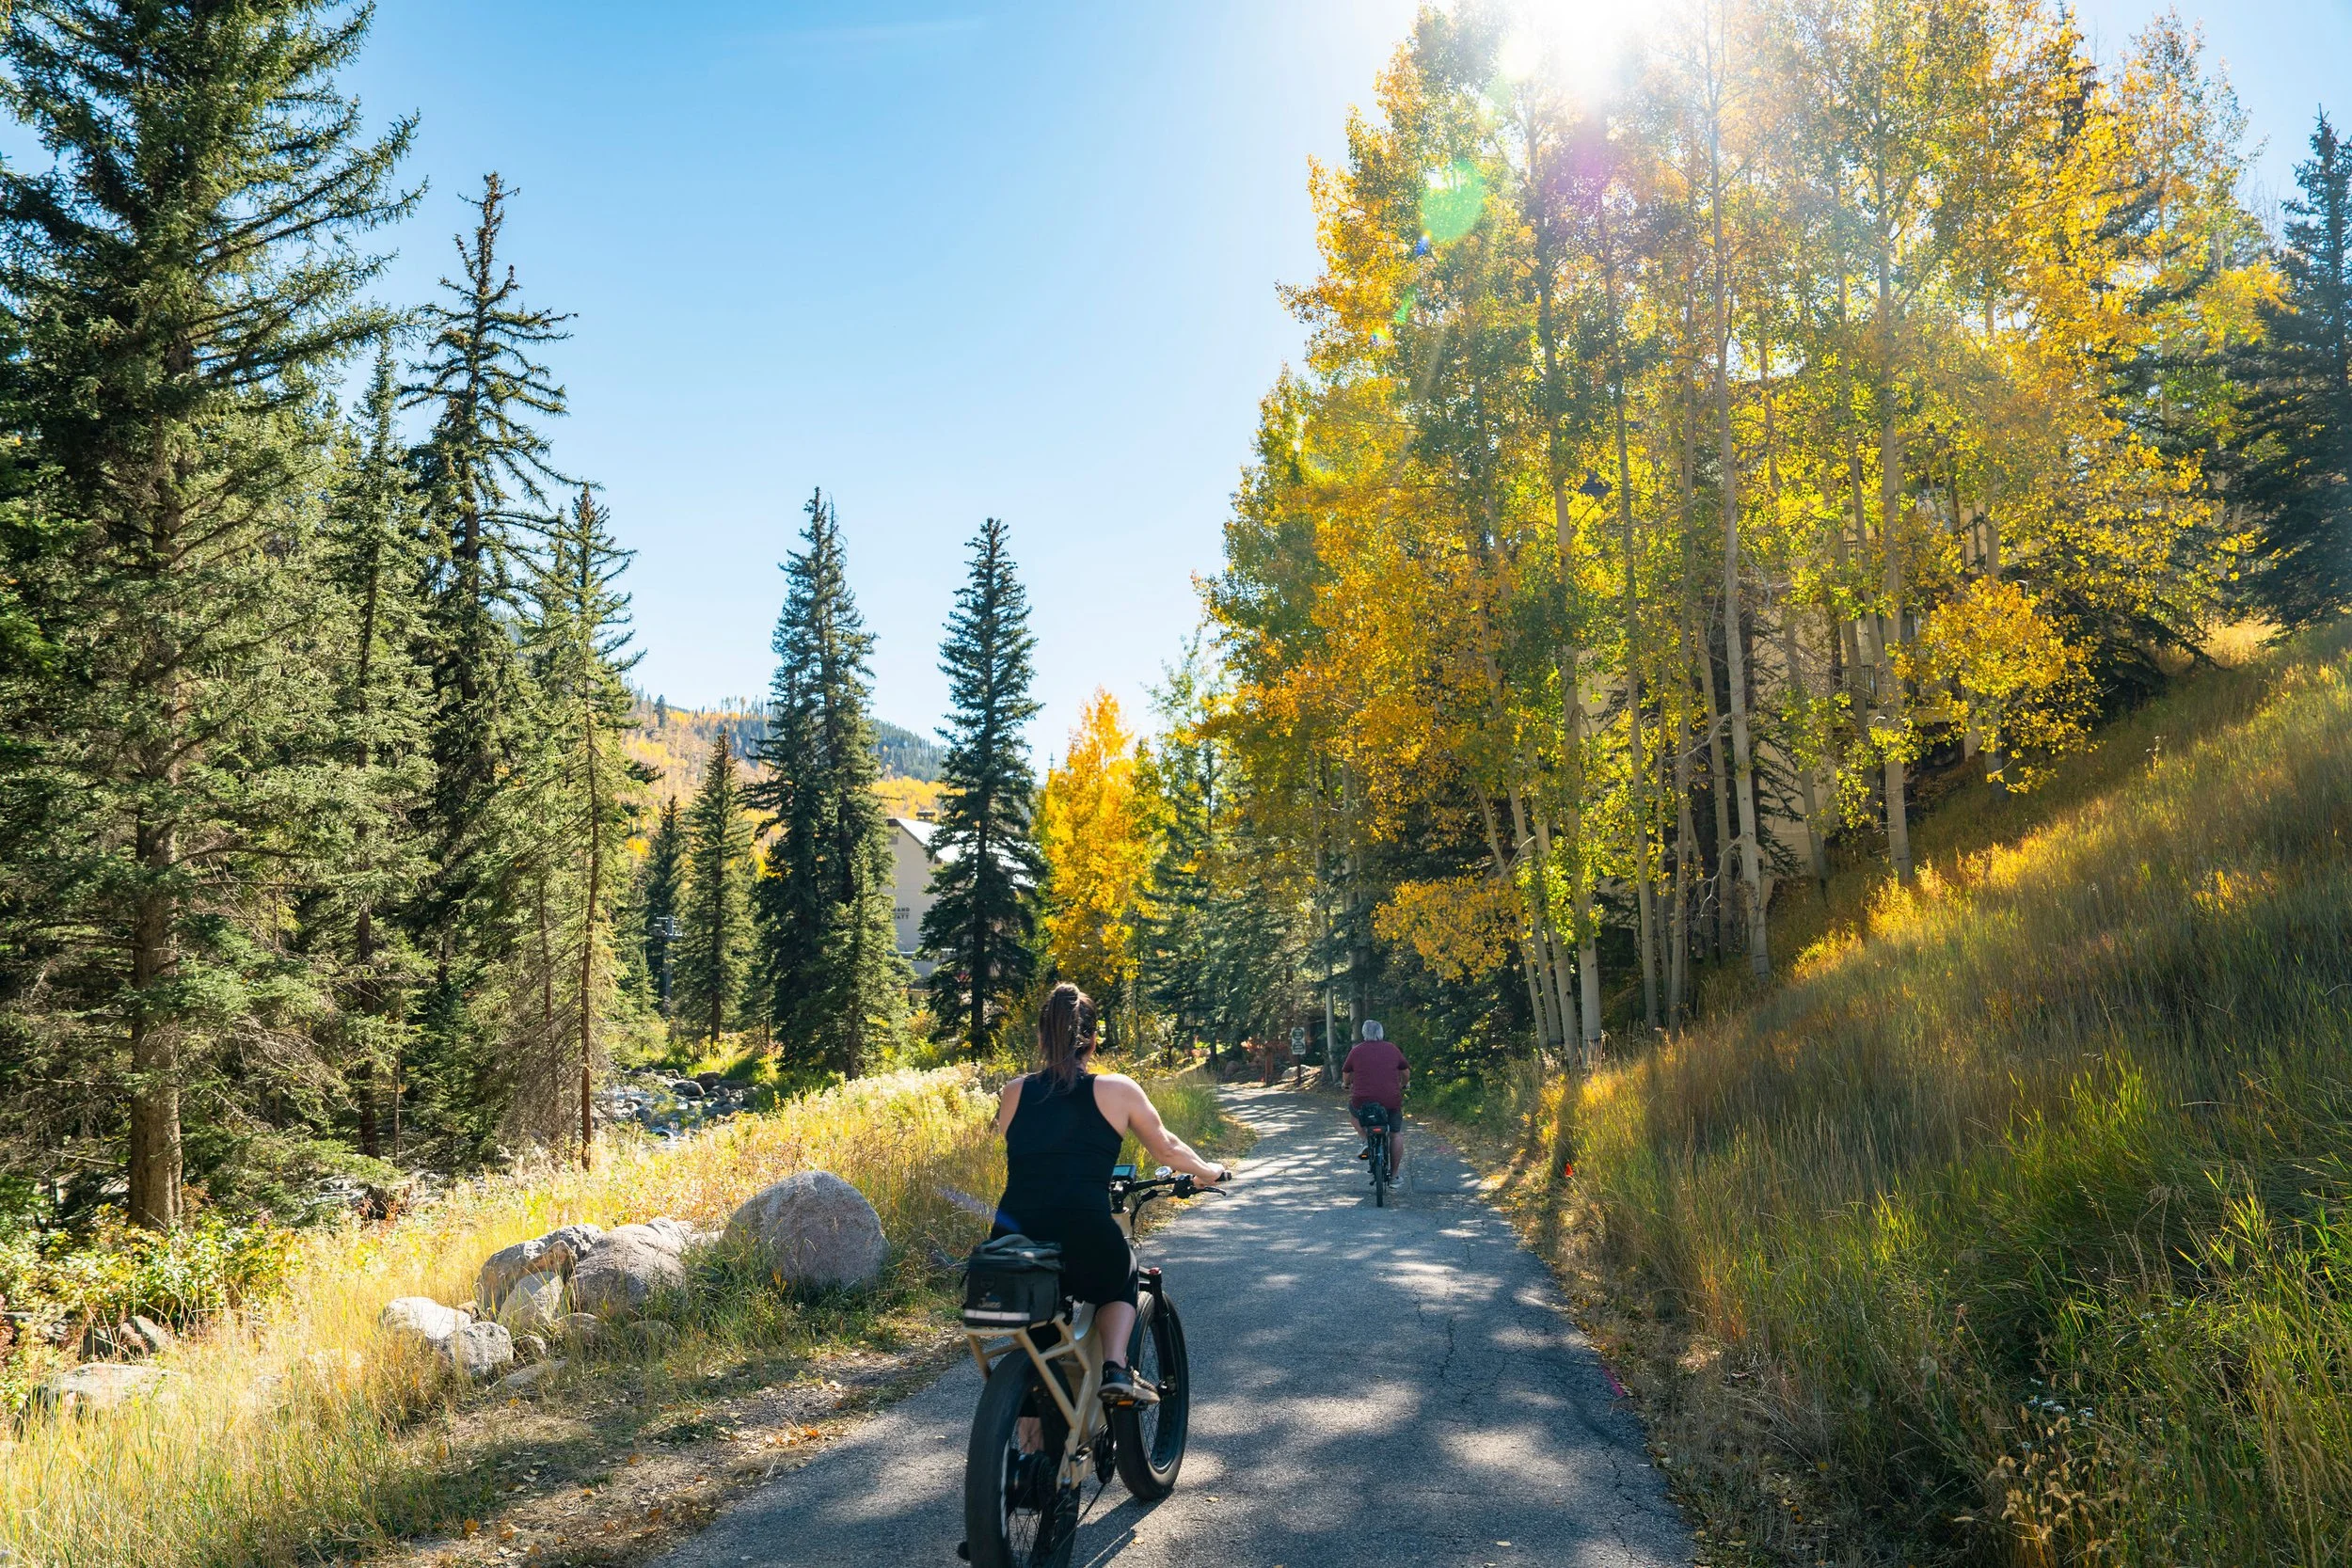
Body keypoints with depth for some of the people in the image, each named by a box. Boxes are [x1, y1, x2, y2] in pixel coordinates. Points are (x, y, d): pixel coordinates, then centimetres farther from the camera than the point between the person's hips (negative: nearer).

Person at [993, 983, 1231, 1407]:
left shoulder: (1013, 1093, 10)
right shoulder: (1117, 1089, 4)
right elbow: (1166, 1149, 17)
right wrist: (1208, 1171, 37)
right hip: (1087, 1247, -2)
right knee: (1123, 1276, 31)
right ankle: (1115, 1367, 11)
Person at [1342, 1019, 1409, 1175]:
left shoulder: (1356, 1051, 4)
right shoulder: (1392, 1050, 8)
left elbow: (1345, 1076, 11)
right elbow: (1406, 1073, 17)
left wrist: (1348, 1085, 33)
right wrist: (1402, 1086, 37)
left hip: (1362, 1101, -1)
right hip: (1391, 1102, 1)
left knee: (1352, 1109, 31)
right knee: (1396, 1134, 18)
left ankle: (1366, 1141, 13)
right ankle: (1394, 1174, 19)